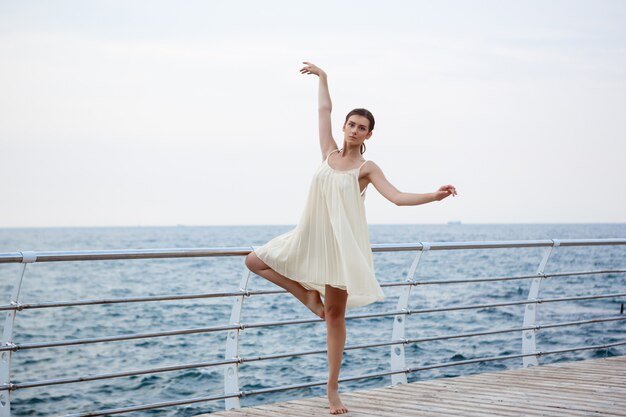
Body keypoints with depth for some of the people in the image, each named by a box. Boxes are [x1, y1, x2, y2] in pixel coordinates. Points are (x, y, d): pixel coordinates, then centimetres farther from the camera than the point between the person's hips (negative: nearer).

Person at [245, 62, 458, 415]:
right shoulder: (330, 152, 7)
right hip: (310, 238, 4)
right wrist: (323, 77, 20)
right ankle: (308, 294, 10)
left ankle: (333, 388, 7)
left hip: (342, 243, -4)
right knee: (255, 261, -1)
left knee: (335, 315, 1)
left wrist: (433, 196, -25)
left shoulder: (367, 168, -3)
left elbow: (398, 197, -13)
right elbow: (325, 110, 15)